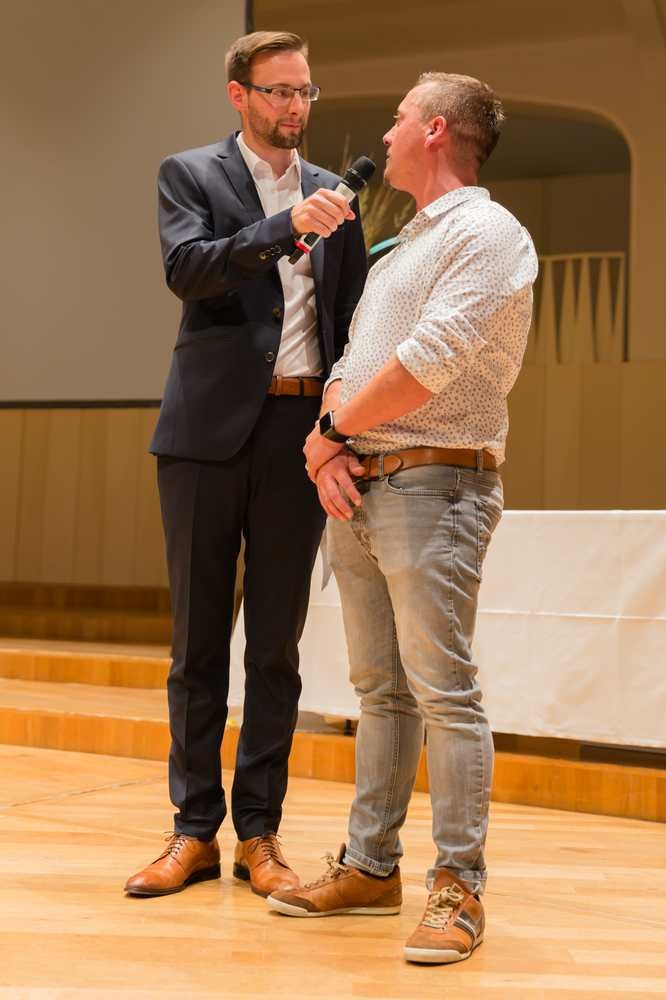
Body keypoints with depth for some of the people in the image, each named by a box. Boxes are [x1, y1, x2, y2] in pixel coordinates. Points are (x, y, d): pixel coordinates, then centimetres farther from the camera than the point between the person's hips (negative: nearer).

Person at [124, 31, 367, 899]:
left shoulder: (333, 194, 14)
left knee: (277, 641, 5)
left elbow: (349, 317, 15)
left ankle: (259, 831, 13)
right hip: (210, 430, -2)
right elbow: (188, 270, -14)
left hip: (300, 434, 3)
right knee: (199, 638, 4)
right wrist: (287, 224, -26)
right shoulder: (190, 175, 5)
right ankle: (195, 829, 12)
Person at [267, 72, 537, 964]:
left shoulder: (486, 232, -7)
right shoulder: (401, 247, 22)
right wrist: (328, 448, -2)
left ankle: (459, 888, 0)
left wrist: (332, 431, -6)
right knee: (382, 690, 11)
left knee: (444, 690, -7)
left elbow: (428, 363, -18)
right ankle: (371, 867, 18)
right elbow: (348, 365, 17)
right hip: (358, 489, 9)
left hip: (433, 484, -8)